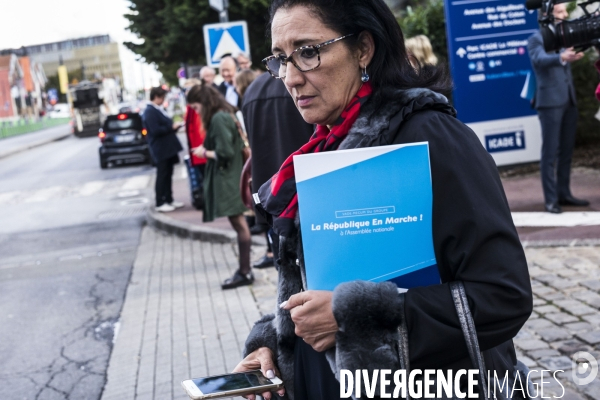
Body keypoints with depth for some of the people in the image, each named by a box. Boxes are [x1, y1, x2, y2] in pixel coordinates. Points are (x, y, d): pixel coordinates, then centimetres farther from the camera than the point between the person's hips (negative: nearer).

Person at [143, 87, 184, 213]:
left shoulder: (159, 110, 14)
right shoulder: (150, 112, -16)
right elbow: (155, 130, -23)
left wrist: (174, 126, 3)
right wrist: (172, 127, -15)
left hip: (168, 148, 9)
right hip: (160, 149, -9)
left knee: (168, 175, 14)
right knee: (162, 176, -3)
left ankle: (169, 200, 22)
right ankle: (160, 203, 4)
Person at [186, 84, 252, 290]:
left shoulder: (218, 119, -15)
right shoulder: (225, 115, 14)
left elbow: (225, 153, -20)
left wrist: (205, 153, -5)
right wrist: (208, 150, 10)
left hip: (227, 178, -10)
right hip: (230, 176, 10)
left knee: (238, 222, -7)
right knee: (239, 222, 9)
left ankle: (245, 272, -5)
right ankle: (244, 270, 12)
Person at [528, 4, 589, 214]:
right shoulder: (537, 39, -6)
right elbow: (540, 59, -24)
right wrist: (561, 58, -44)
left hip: (569, 100, 7)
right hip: (550, 101, -7)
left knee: (566, 150, 9)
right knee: (550, 152, -6)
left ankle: (564, 194, 16)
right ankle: (550, 199, -5)